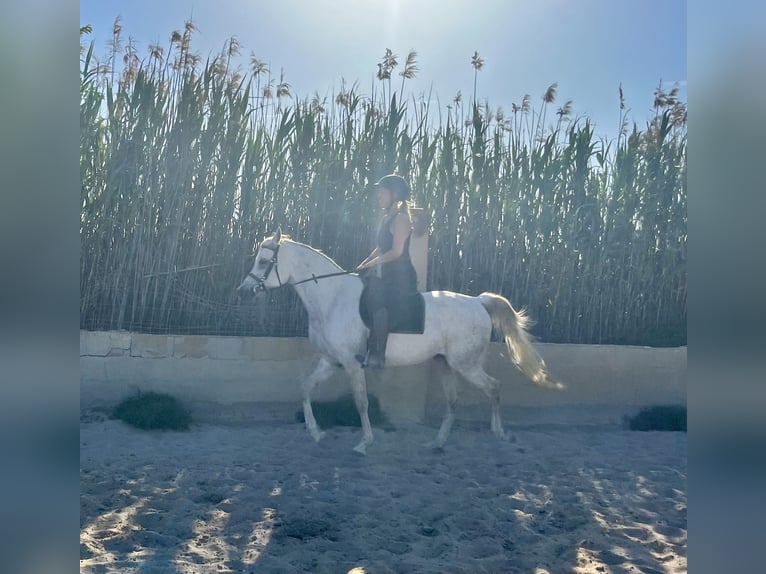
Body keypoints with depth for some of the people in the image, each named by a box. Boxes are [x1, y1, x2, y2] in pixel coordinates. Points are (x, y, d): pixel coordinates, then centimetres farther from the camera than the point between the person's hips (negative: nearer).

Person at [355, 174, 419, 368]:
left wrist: (370, 264, -12)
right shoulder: (385, 219, 17)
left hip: (399, 276, -11)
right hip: (386, 274, 11)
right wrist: (362, 265, 7)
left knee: (378, 301, -29)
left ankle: (377, 354, -27)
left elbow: (396, 252, -18)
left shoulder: (400, 218, -11)